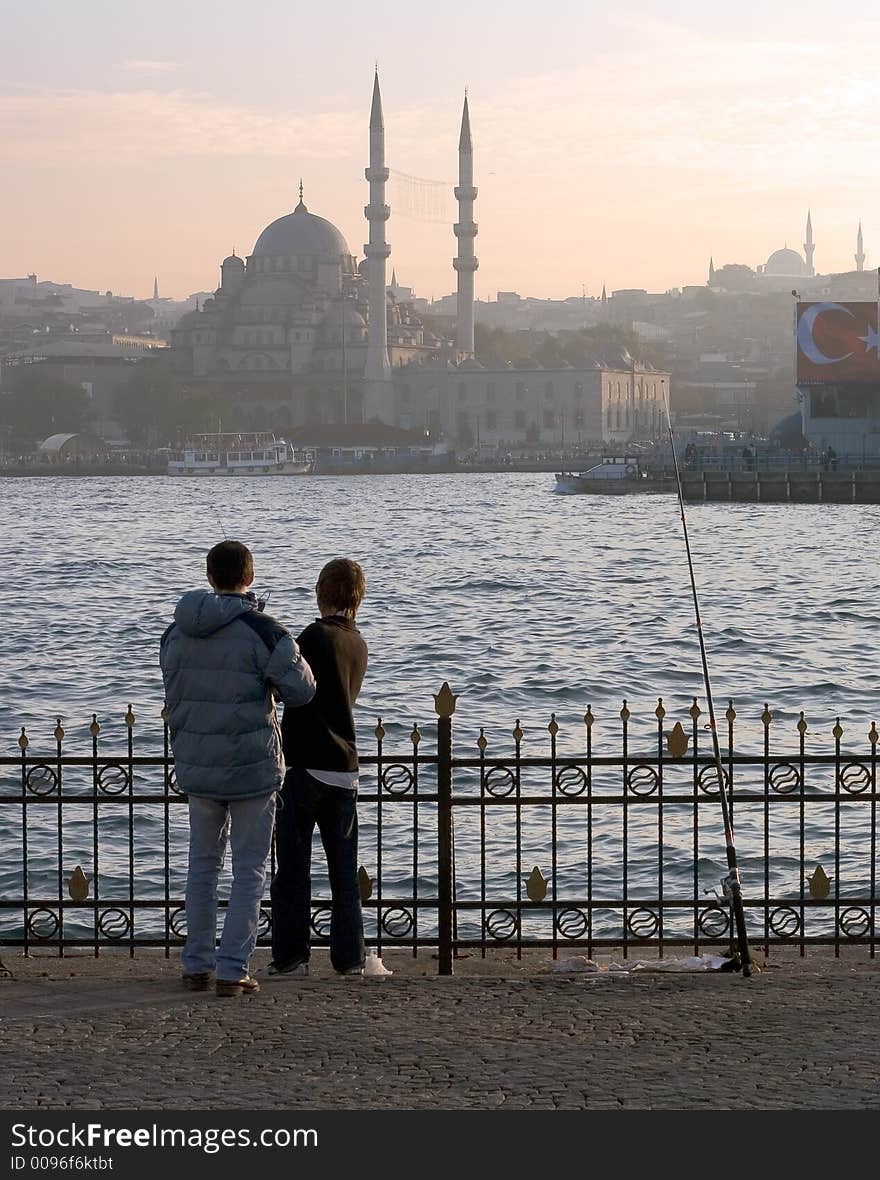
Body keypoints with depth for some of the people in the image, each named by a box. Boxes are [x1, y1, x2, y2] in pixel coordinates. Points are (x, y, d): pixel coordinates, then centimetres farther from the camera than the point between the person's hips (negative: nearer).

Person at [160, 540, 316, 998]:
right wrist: (291, 655, 10)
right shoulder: (261, 630, -14)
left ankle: (197, 966, 19)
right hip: (251, 765, -5)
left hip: (196, 766, 5)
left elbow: (174, 693, 11)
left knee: (202, 864, 17)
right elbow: (300, 691, -9)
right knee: (249, 870, 4)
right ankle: (232, 970, 0)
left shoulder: (177, 631, 2)